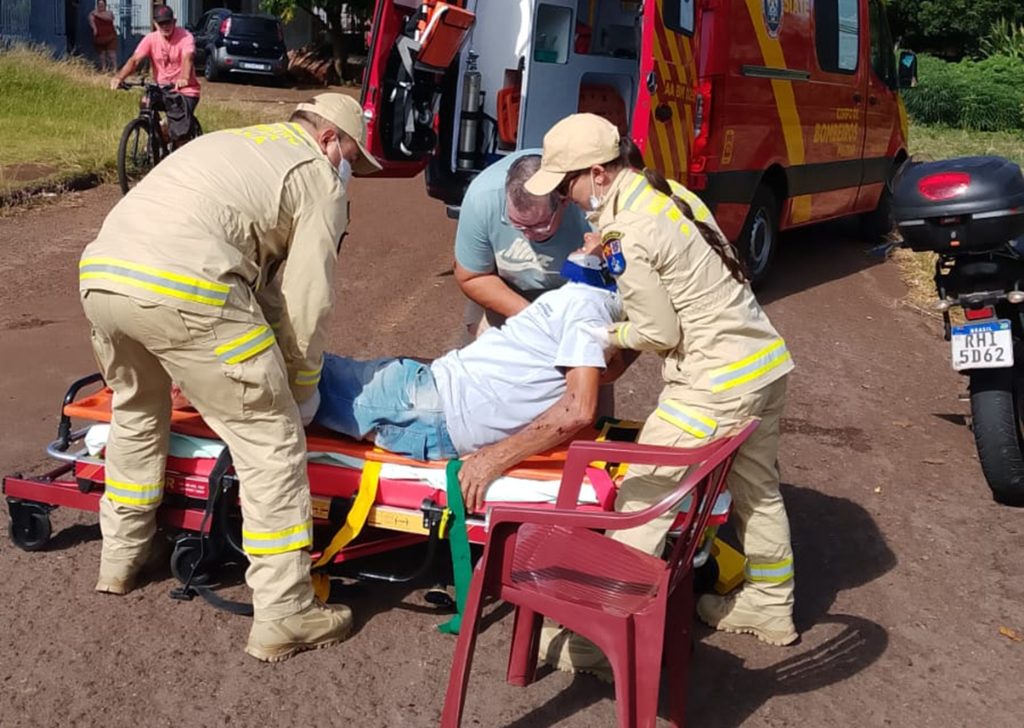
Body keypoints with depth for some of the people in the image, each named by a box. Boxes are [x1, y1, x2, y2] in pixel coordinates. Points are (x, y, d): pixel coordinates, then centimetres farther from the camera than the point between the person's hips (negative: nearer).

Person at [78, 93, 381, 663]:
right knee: (272, 443, 1)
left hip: (100, 272, 9)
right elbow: (306, 302, 4)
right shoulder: (320, 181, 11)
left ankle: (121, 558, 44)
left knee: (137, 413, 32)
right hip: (183, 289, -8)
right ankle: (284, 616, 4)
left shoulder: (234, 144, 33)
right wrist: (301, 393, 17)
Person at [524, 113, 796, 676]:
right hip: (767, 359, 10)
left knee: (639, 502, -2)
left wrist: (608, 334, 4)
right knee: (757, 490, 24)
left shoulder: (625, 234, -18)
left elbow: (661, 333, -13)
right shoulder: (671, 191, 7)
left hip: (715, 384, -10)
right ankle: (769, 608, 42)